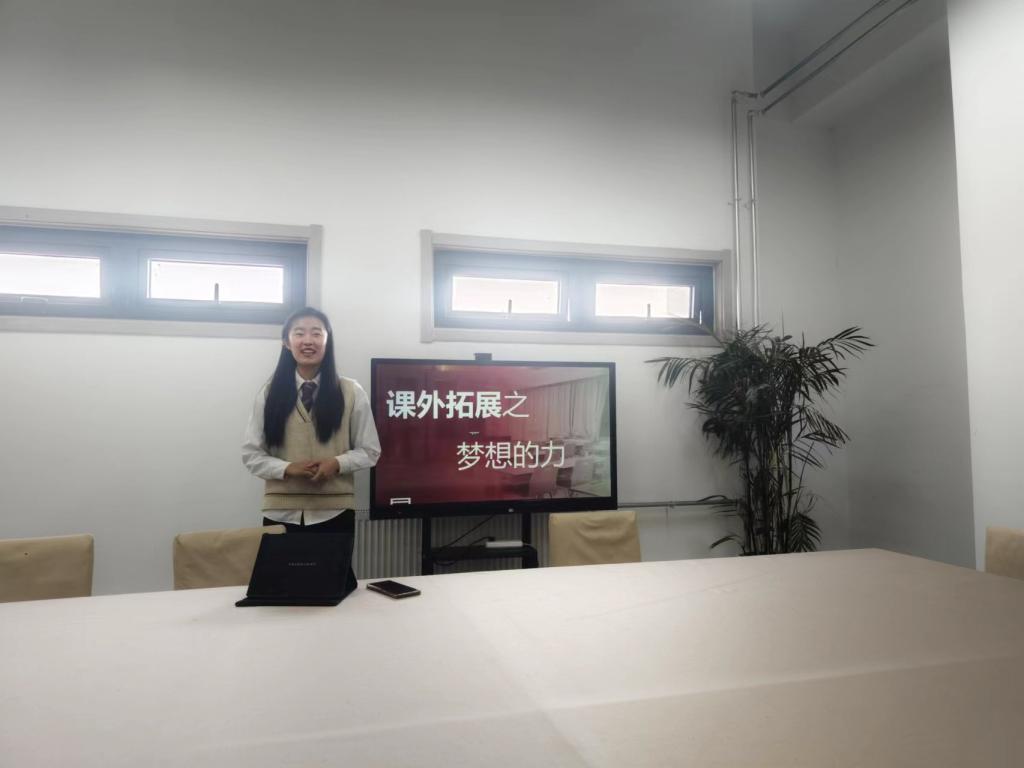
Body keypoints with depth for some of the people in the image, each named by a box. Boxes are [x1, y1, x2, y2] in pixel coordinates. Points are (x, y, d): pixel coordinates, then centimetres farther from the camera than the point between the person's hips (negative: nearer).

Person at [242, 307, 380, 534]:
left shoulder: (351, 392, 1)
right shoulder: (268, 393, 4)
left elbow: (369, 451, 5)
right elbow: (251, 453, 5)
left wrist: (337, 463, -13)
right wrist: (287, 468, -12)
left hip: (335, 513, 0)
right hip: (280, 513, 1)